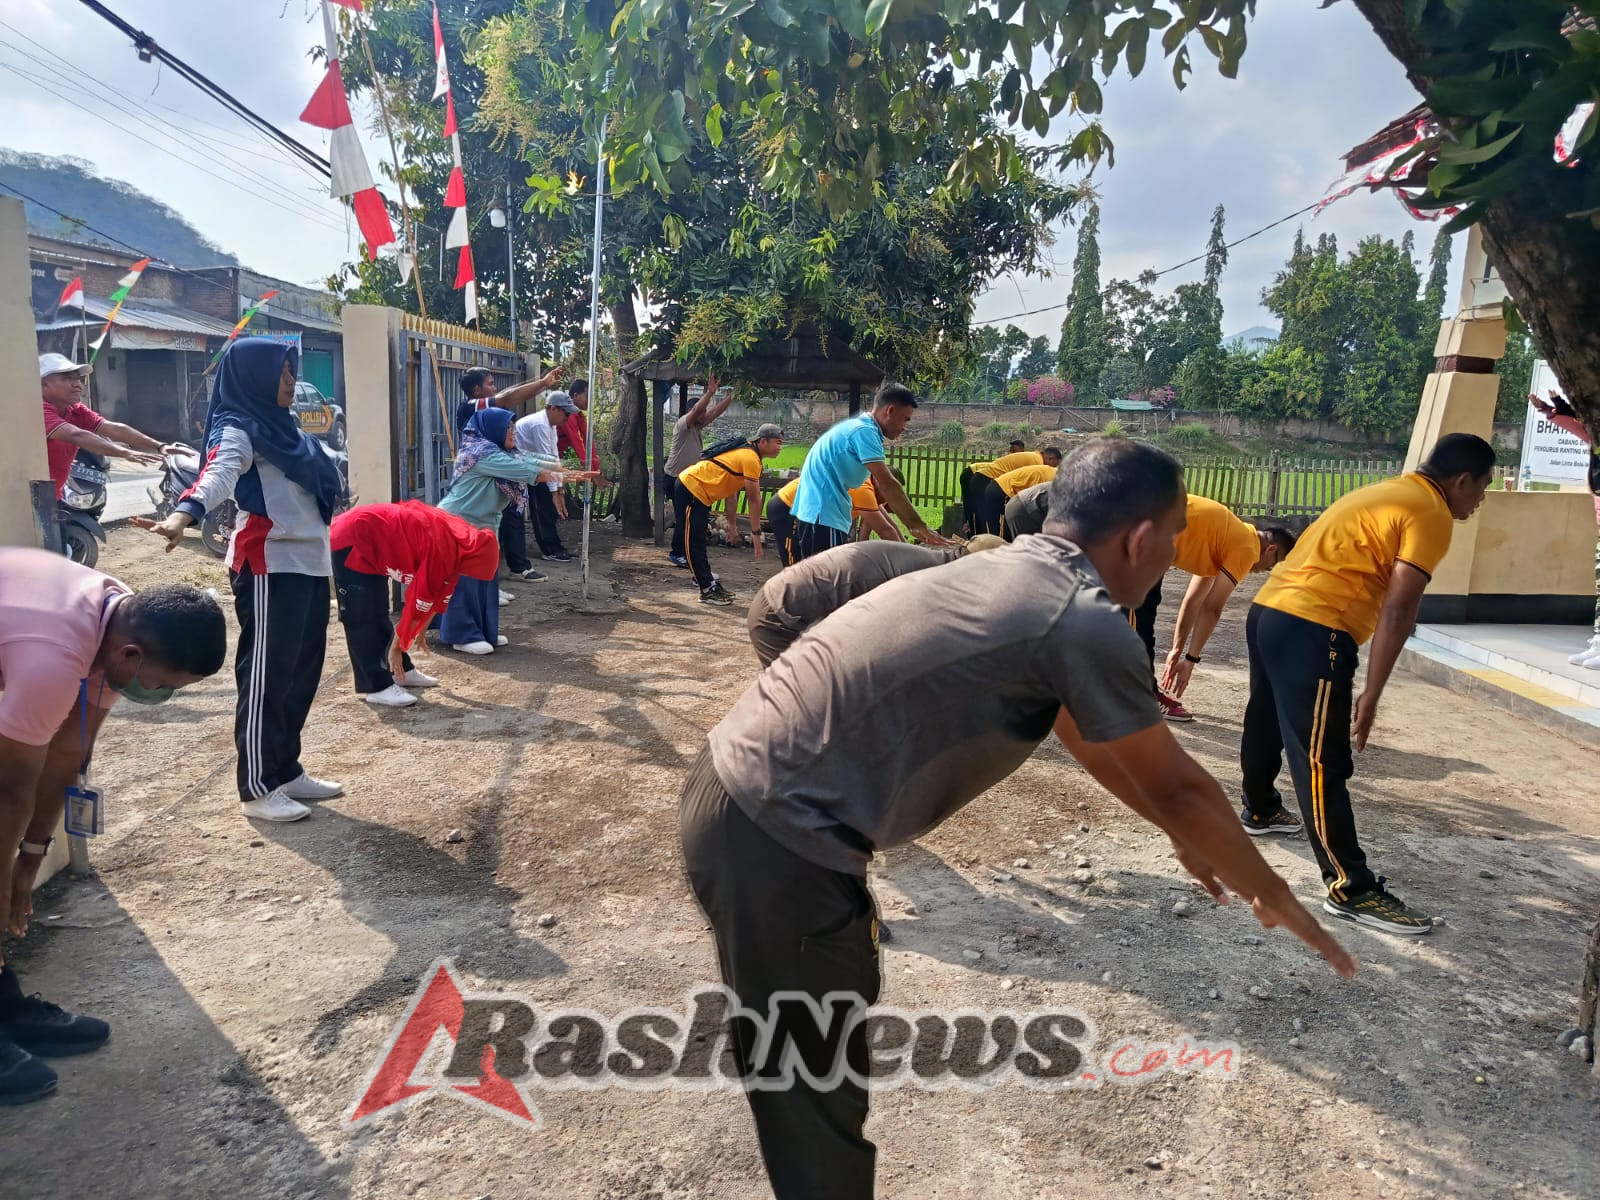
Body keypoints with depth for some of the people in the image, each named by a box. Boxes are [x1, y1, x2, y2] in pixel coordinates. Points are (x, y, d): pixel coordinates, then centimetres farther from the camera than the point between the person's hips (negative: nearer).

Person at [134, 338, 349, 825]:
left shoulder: (279, 425, 16)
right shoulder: (238, 431, -10)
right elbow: (218, 475, -31)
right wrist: (183, 514, -50)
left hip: (307, 562, 9)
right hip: (269, 566, -9)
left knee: (302, 671, 13)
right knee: (267, 674, -2)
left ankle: (287, 772, 24)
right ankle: (258, 788, 7)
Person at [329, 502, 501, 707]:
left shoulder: (461, 538, 0)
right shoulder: (442, 551, -28)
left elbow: (437, 595, 12)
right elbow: (417, 605, -19)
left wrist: (419, 633, 22)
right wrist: (396, 647, -9)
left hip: (371, 540, 10)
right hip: (351, 540, -10)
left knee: (378, 613, 17)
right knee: (362, 619, -9)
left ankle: (402, 670, 25)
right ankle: (377, 687, -7)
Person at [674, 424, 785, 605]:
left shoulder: (744, 454, 13)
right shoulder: (751, 459, -17)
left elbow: (730, 491, 18)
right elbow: (754, 500, -15)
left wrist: (732, 525, 20)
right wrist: (757, 534, -9)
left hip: (695, 491, 10)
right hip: (689, 490, -10)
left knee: (698, 541, 19)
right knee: (695, 542, -3)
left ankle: (705, 579, 28)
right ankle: (708, 590, 0)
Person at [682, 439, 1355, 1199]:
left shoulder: (1014, 574, 13)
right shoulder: (1085, 623, -15)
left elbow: (1082, 734, 26)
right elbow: (1176, 786, -2)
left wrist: (1184, 836, 37)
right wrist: (1273, 896, 16)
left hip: (733, 794, 10)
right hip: (775, 838, -10)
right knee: (818, 1105, 9)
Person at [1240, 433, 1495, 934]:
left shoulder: (1387, 492, 23)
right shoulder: (1430, 513, -5)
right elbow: (1397, 611, -13)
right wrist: (1371, 696, -13)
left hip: (1268, 611, 10)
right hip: (1311, 630, -10)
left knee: (1266, 721, 28)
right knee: (1323, 761, -6)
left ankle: (1260, 810, 50)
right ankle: (1351, 890, 1)